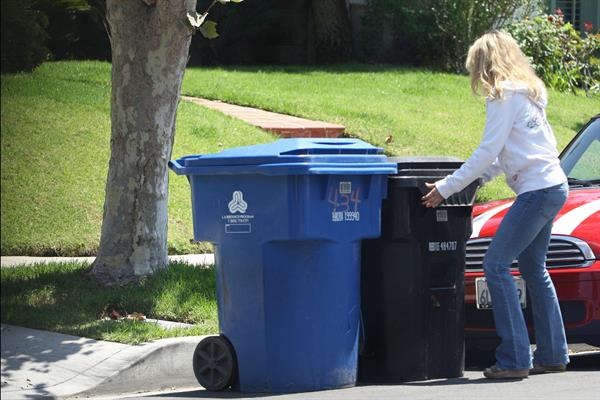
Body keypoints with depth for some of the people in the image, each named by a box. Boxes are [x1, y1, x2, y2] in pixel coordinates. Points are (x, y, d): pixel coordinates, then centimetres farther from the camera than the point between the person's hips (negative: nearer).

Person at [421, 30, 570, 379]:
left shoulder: (504, 95, -10)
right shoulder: (528, 92, 18)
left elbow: (488, 151, -13)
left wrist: (446, 188, -8)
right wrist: (476, 178, 16)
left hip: (537, 190, -10)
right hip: (554, 185, 10)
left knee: (496, 264, -9)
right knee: (534, 269, 17)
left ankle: (515, 360, -11)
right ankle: (552, 354, 20)